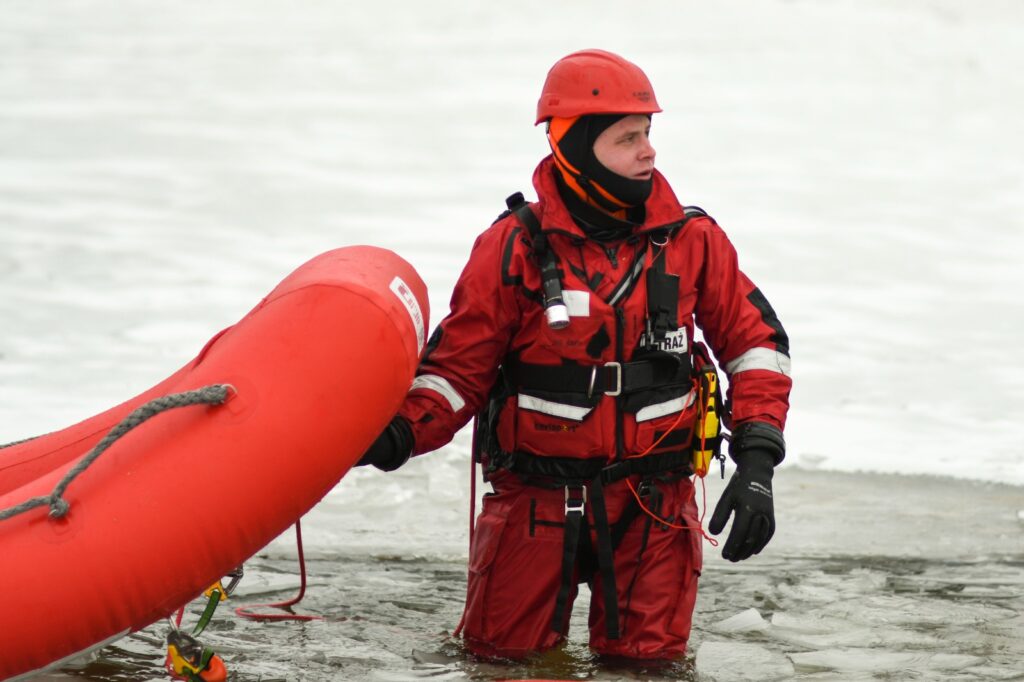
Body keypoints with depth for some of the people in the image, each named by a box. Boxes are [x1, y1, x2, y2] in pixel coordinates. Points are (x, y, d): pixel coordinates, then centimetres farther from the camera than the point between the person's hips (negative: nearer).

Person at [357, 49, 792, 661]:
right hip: (538, 492, -1)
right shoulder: (514, 248, -8)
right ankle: (559, 582, 31)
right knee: (503, 649, 0)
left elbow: (755, 340, 6)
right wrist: (399, 436, -24)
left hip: (652, 495, 1)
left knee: (648, 655, -5)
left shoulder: (690, 240, -1)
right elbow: (459, 364, -5)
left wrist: (757, 465, -4)